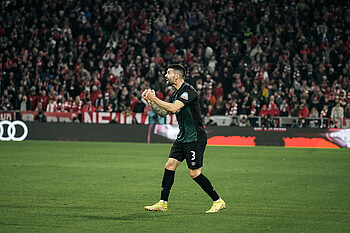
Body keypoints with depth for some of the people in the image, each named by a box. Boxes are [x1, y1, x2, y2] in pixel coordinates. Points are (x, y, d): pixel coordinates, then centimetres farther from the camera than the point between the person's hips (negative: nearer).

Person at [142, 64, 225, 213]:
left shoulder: (188, 91, -17)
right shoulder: (176, 93, 13)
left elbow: (174, 108, -29)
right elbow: (163, 112, 21)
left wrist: (154, 98, -22)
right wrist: (150, 101, 9)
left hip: (195, 138, -9)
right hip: (182, 138, 9)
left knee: (195, 173, -8)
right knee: (169, 166, 2)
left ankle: (218, 201, 4)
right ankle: (162, 203, 7)